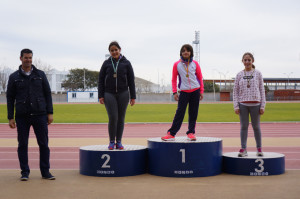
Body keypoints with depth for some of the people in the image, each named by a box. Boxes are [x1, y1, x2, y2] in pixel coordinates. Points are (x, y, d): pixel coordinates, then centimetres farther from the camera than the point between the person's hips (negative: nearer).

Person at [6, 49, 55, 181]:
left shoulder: (40, 75, 8)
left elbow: (47, 94, 9)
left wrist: (50, 113, 1)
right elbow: (10, 98, 7)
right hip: (22, 116, 0)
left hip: (40, 115, 0)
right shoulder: (14, 77, 6)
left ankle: (45, 171, 9)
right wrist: (10, 118, 1)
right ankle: (25, 172, 12)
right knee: (22, 145, 3)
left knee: (44, 144, 1)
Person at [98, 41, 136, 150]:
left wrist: (133, 97, 1)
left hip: (123, 94, 1)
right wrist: (100, 96, -1)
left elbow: (131, 80, 6)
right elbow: (101, 80, 7)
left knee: (121, 118, 4)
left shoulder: (126, 63, 5)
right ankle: (111, 142, 2)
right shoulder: (106, 63, 6)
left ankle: (119, 142, 14)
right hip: (109, 94, -1)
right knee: (113, 117, -11)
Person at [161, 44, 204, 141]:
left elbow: (200, 77, 10)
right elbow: (174, 79, 6)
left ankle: (191, 132, 11)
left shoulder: (195, 64, 4)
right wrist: (174, 92, -2)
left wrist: (201, 91, 5)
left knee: (193, 113, 3)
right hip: (184, 92, -1)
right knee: (179, 112, -8)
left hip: (195, 91, 1)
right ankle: (171, 134, -6)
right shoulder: (177, 65, 2)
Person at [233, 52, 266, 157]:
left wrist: (262, 106, -1)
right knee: (244, 126, 2)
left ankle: (259, 149, 16)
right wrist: (236, 106, -2)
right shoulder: (239, 75, 6)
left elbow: (262, 90, 4)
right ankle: (243, 149, 6)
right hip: (243, 104, 1)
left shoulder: (258, 74, 4)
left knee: (256, 127, 7)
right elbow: (235, 91, 6)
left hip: (255, 104, -1)